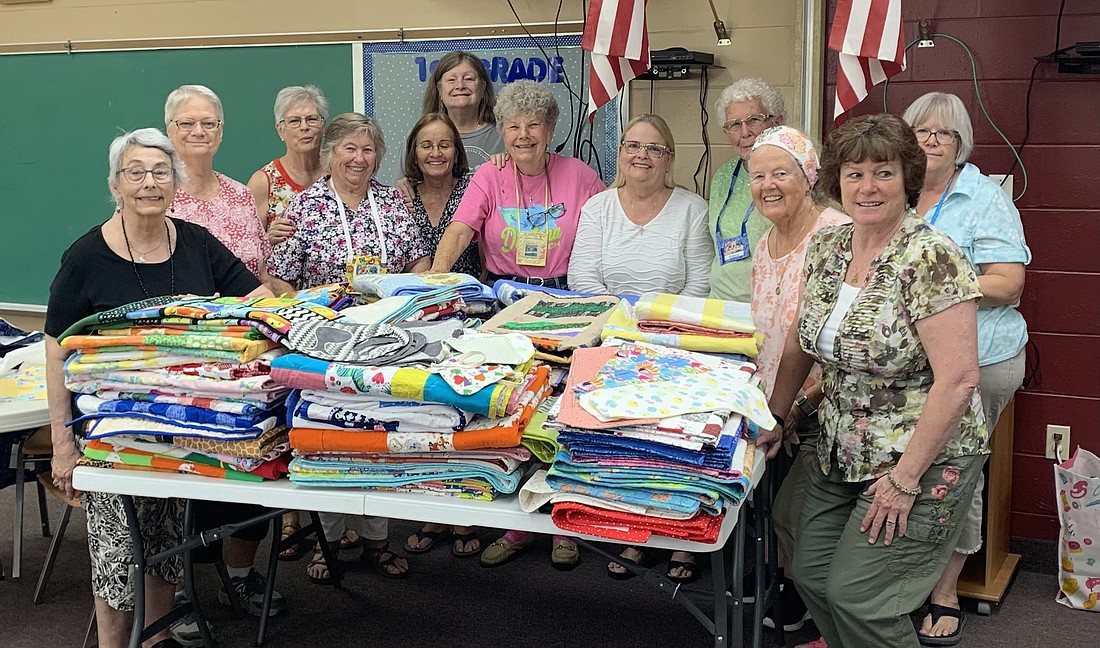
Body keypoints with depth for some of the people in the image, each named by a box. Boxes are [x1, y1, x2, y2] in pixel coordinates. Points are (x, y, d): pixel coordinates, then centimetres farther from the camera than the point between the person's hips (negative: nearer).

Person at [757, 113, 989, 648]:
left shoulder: (930, 257, -20)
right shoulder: (826, 247, 2)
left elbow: (958, 378, -23)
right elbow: (801, 343, 14)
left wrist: (905, 478, -21)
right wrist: (773, 418, 12)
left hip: (922, 459, -7)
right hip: (842, 455, 7)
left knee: (856, 595, -8)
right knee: (811, 575, 7)